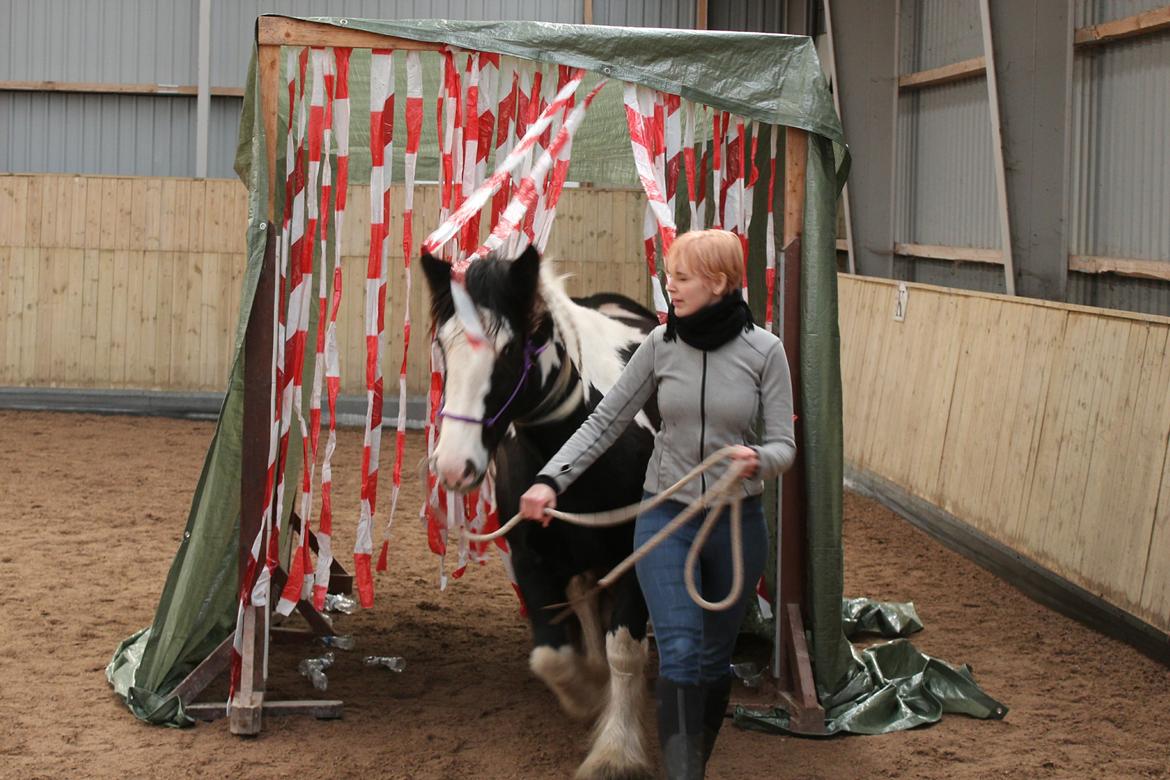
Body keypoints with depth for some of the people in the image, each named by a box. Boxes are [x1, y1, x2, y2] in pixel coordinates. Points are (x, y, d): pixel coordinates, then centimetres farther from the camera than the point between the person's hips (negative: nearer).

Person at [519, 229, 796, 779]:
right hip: (665, 518, 0)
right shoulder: (660, 344, -4)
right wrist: (550, 480, -13)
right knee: (680, 653, -15)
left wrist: (758, 460, -30)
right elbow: (605, 422, -1)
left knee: (715, 657, 13)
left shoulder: (764, 351, -8)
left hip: (737, 524, 0)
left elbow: (783, 445, -6)